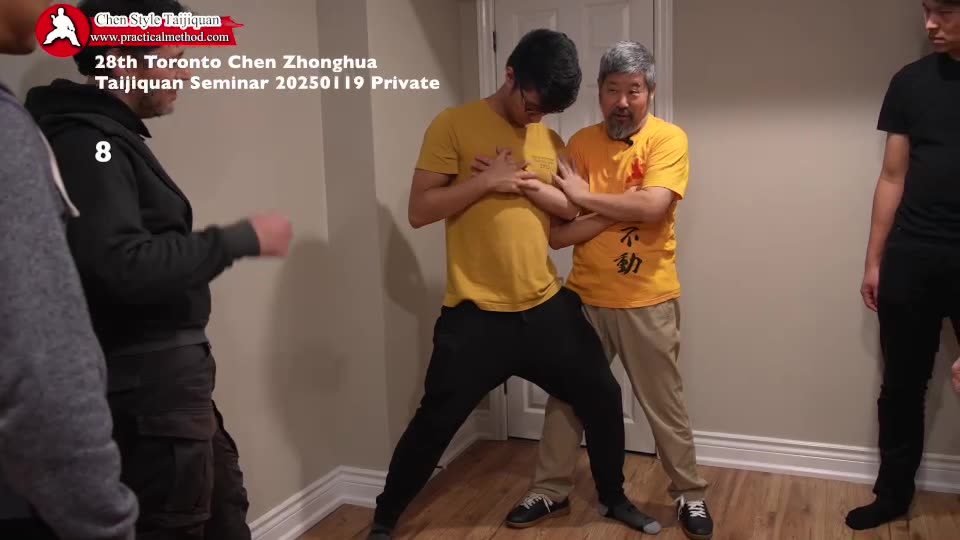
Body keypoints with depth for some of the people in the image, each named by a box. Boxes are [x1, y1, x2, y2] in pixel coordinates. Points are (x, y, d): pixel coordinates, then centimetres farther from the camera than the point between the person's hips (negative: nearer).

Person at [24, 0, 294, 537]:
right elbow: (123, 266, -29)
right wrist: (242, 238, -21)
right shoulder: (87, 141, -18)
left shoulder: (108, 135, 13)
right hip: (145, 381, -10)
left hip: (168, 370, 10)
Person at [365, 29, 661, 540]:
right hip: (476, 314, -5)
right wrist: (487, 179, -21)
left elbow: (575, 208, 6)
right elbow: (419, 210, -12)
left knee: (602, 398, 13)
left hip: (548, 306, 5)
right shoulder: (454, 124, -7)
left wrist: (526, 184, -10)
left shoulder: (549, 138, 9)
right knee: (434, 424, 3)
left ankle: (613, 497, 37)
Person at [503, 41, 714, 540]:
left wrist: (587, 197, -16)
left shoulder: (668, 139, -8)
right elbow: (555, 233, -6)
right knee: (565, 398, 13)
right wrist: (617, 210, -17)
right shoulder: (579, 144, 0)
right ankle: (551, 491, 31)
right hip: (584, 298, 3)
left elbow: (653, 207, -26)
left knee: (665, 407, 11)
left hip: (647, 302, -3)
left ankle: (690, 495, 31)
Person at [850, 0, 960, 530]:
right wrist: (873, 261, 6)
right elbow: (893, 178, 8)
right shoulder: (911, 81, 6)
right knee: (902, 385, 12)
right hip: (910, 259, 2)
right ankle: (893, 493, 27)